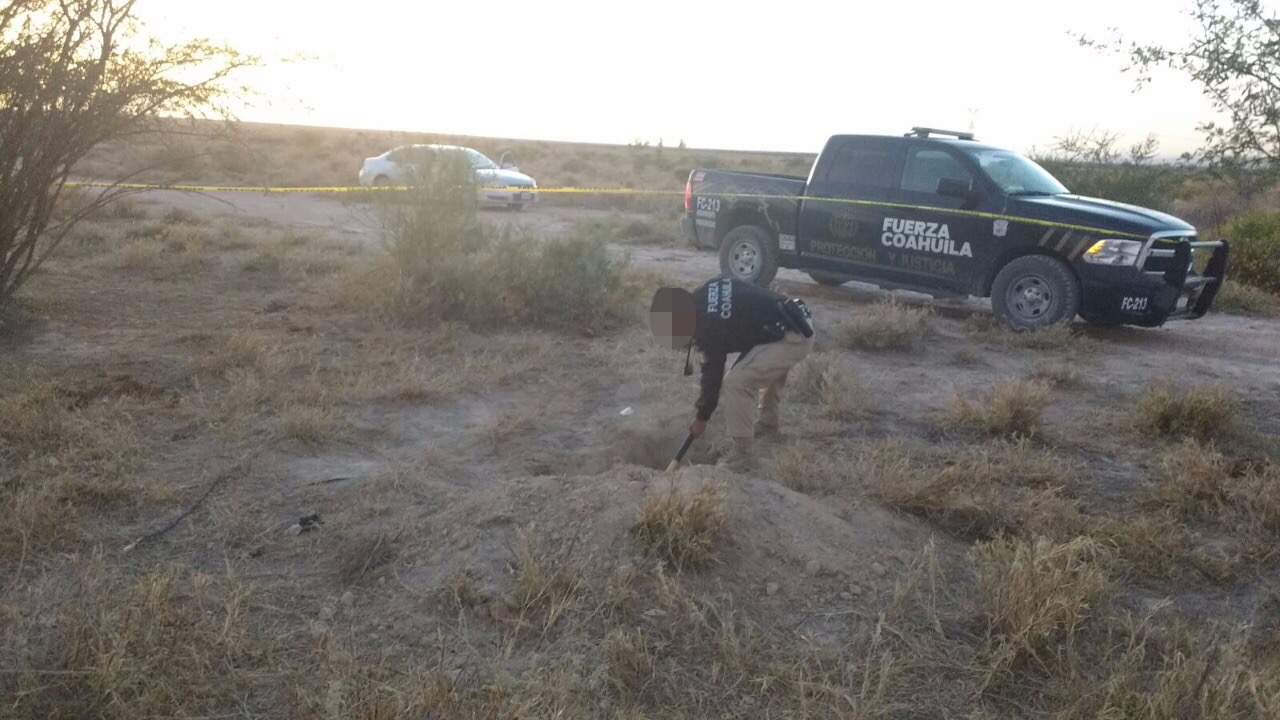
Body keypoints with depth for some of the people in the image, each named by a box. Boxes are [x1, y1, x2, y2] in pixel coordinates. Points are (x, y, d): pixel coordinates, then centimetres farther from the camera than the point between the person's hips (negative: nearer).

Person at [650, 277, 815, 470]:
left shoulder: (710, 328, -17)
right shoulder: (705, 293, 5)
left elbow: (713, 374, -6)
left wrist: (701, 418, 7)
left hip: (791, 339, -10)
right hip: (802, 323, 10)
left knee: (736, 383, -11)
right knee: (769, 368, 34)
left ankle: (740, 459, -3)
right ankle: (769, 425, 50)